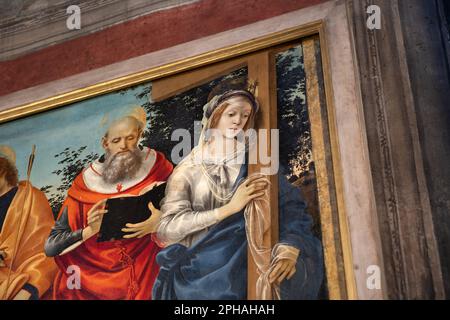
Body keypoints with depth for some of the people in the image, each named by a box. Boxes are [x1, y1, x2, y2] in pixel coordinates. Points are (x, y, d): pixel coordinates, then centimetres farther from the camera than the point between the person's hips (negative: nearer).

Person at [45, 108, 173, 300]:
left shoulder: (156, 166, 1)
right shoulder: (86, 183, 0)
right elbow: (50, 246, 0)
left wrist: (160, 222, -20)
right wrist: (89, 231, -16)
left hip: (147, 276, -1)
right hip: (97, 280, 1)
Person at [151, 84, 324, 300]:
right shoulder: (188, 168, 7)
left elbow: (292, 206, -4)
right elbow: (167, 227, -6)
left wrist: (290, 248, -25)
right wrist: (230, 207, -14)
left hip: (239, 267, 2)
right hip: (195, 271, -2)